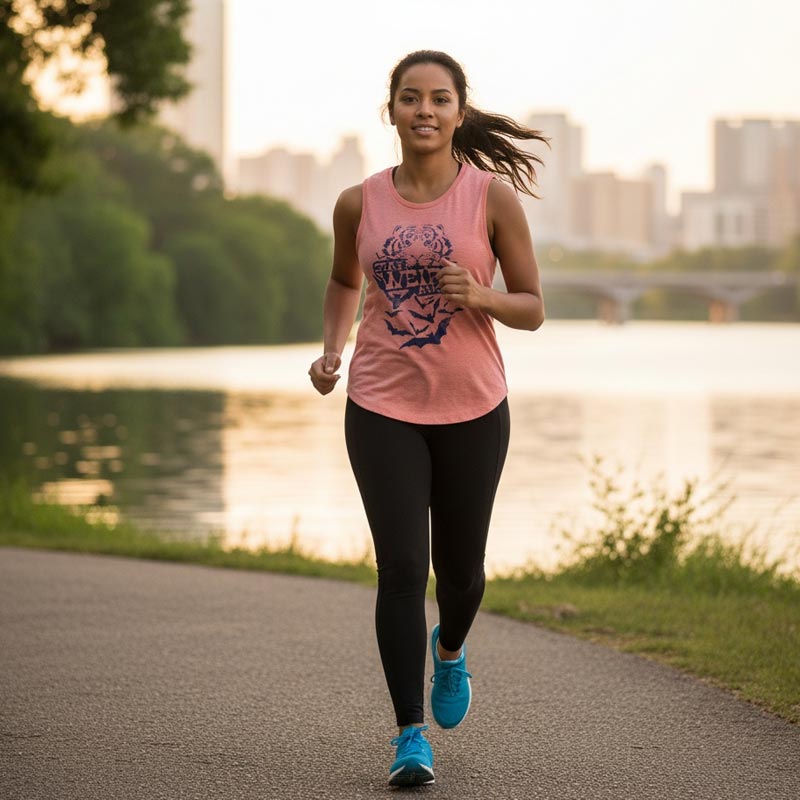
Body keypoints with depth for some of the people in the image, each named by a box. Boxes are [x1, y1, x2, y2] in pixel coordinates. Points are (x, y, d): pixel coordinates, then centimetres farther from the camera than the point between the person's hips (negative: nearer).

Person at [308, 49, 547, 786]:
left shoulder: (493, 196, -6)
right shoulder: (359, 203, 0)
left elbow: (532, 310, -2)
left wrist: (480, 296, -22)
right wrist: (331, 351, 4)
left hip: (472, 409, 0)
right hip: (382, 408, 0)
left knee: (460, 567, 14)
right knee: (401, 568, -11)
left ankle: (451, 649, 49)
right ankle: (411, 738, -3)